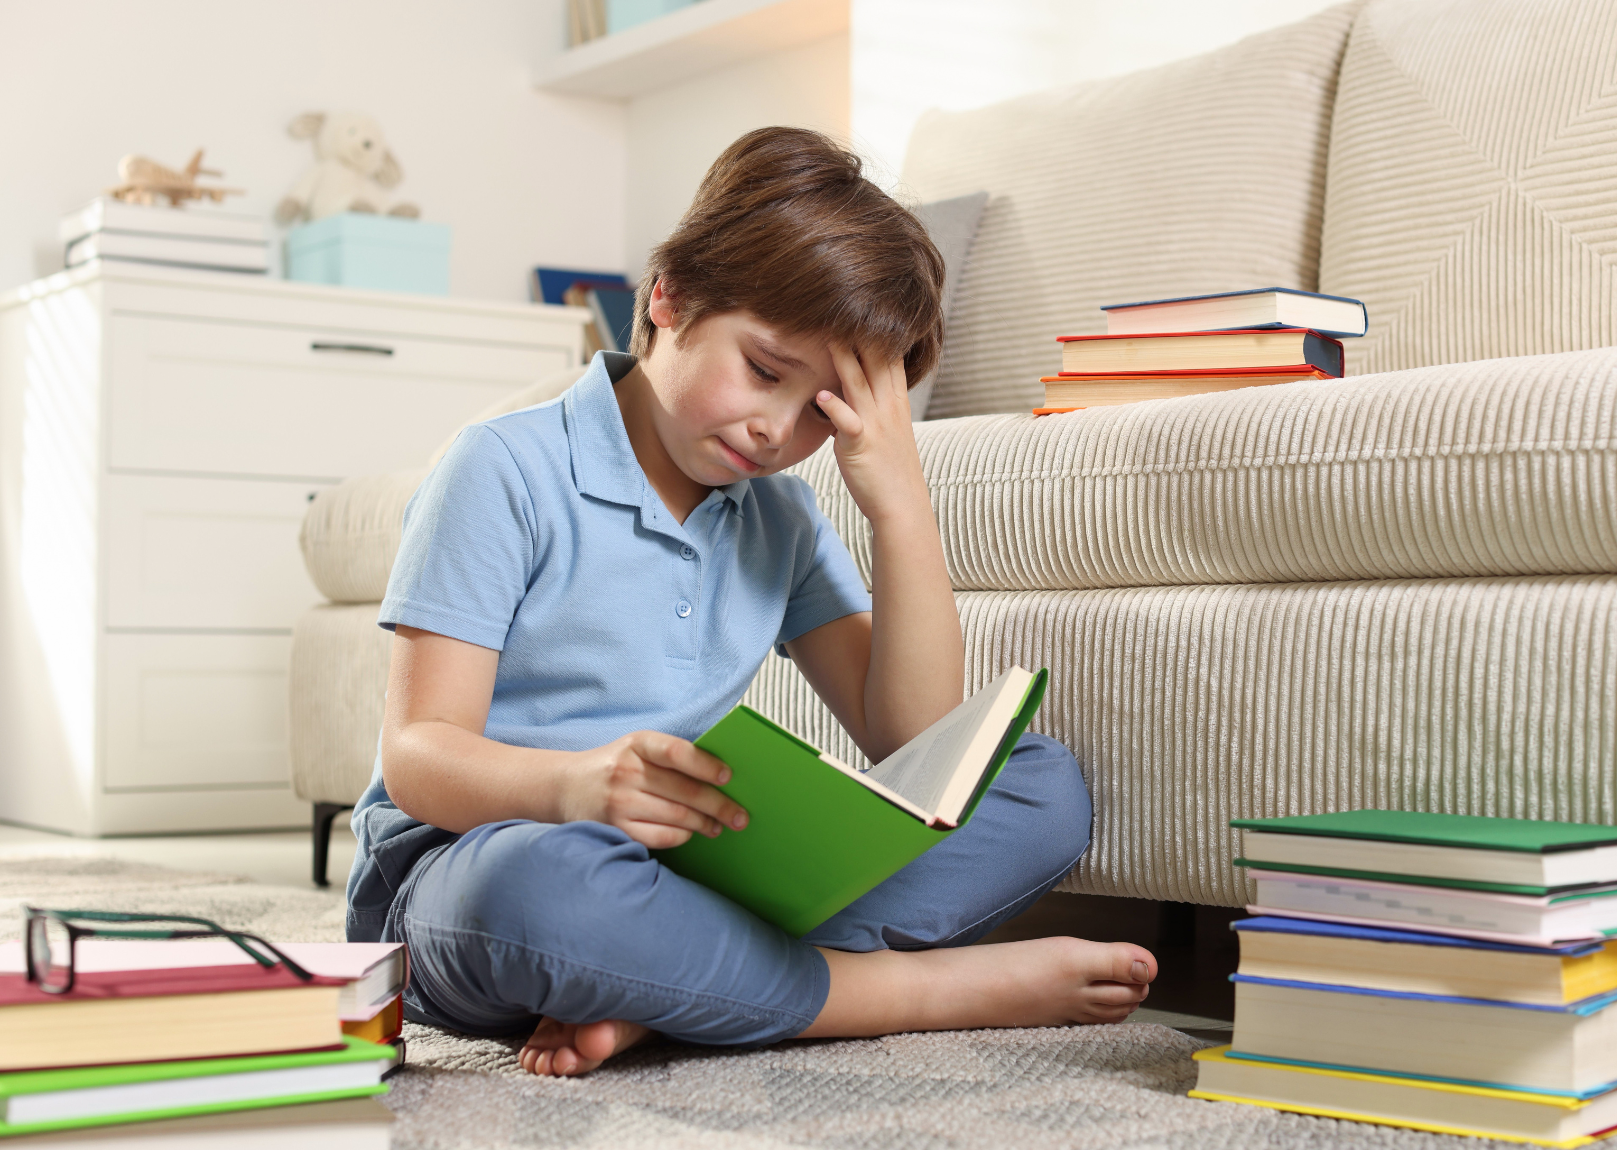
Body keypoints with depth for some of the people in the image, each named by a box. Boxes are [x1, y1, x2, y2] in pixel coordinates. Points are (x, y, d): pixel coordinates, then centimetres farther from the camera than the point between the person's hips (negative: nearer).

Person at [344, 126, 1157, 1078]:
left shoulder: (783, 520, 12)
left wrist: (901, 503, -4)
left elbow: (915, 742, 4)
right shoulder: (507, 473, -5)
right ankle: (952, 987, -24)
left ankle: (664, 999, -28)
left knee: (1046, 790, -8)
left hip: (702, 871, 6)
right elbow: (417, 754, -13)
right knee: (538, 882, -44)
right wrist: (576, 784, -35)